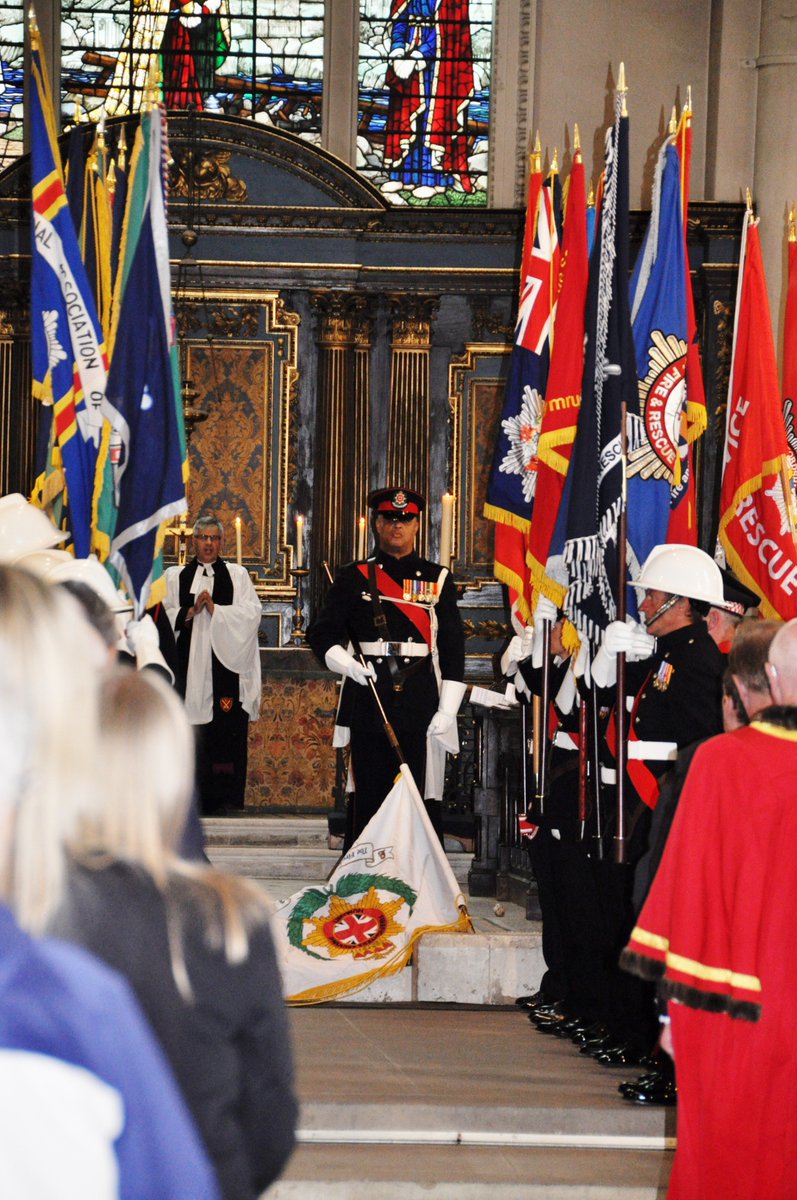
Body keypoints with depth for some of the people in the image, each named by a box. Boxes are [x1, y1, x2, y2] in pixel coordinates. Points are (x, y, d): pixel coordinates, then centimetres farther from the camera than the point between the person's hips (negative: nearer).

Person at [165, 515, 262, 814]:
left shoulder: (237, 575, 13)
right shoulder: (175, 576, 15)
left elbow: (251, 613, 0)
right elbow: (164, 617, 4)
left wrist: (215, 609, -9)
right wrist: (189, 612, -11)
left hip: (226, 666, -1)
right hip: (188, 667, 1)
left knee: (228, 731, -5)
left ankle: (228, 798, -3)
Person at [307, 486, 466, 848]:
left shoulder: (438, 579, 9)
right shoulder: (354, 578, 9)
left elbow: (453, 648, 6)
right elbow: (322, 633, 6)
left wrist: (447, 710, -3)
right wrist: (346, 664, -14)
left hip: (421, 701, 0)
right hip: (368, 703, 0)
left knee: (423, 797, -1)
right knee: (367, 797, 2)